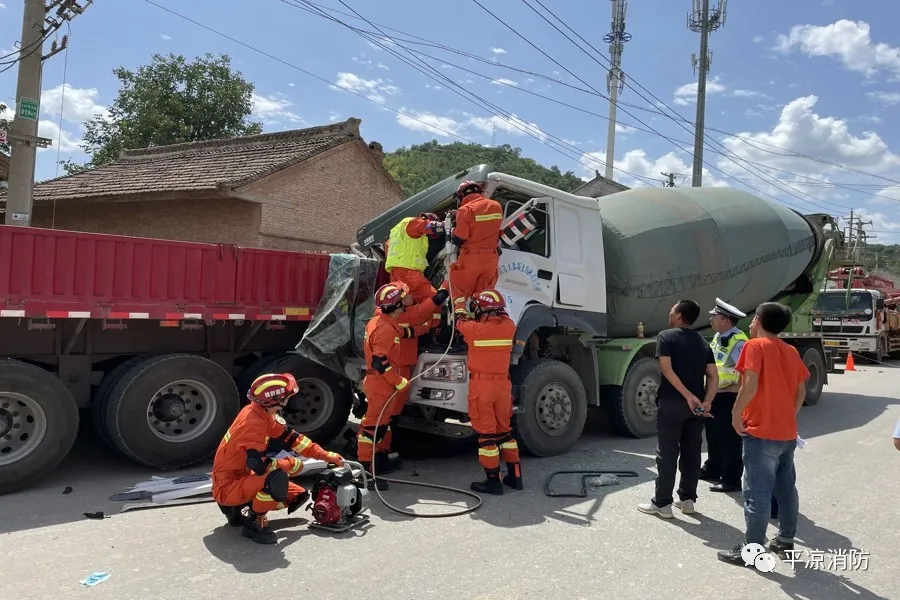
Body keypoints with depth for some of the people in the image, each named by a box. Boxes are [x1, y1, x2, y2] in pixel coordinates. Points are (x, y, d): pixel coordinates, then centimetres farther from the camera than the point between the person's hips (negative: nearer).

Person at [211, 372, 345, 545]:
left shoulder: (264, 413, 0)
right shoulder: (253, 423, -28)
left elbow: (292, 438, 6)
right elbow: (260, 465, -34)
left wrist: (327, 456, 3)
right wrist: (292, 464, -18)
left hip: (242, 477, 9)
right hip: (227, 487, -9)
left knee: (298, 496, 10)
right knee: (276, 479, -34)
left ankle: (237, 509, 16)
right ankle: (254, 522, -11)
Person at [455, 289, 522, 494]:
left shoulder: (475, 329, -15)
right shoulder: (509, 327, -4)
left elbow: (460, 321, 7)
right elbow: (502, 317, 20)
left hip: (481, 385, -5)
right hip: (503, 384, 5)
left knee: (486, 433, 0)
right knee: (504, 430, 16)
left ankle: (493, 481, 3)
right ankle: (515, 476, 21)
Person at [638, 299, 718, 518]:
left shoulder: (666, 336, -3)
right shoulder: (703, 342, 14)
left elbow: (667, 369, -16)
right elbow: (713, 376, 4)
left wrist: (688, 396, -18)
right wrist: (706, 402, -7)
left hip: (672, 402, -5)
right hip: (697, 405, 5)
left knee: (667, 453, -1)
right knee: (692, 452, 13)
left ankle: (662, 503, 3)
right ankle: (687, 499, 19)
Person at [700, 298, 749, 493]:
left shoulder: (738, 342, -20)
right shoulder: (718, 337, 10)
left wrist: (731, 388, -20)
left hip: (729, 398, -10)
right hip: (714, 396, 10)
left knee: (729, 441, 0)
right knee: (713, 436, 22)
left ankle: (731, 480, 10)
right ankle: (712, 470, 37)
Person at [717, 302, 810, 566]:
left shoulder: (755, 345, -10)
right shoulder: (791, 351, 11)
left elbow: (750, 385, -20)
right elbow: (801, 391, 12)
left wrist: (736, 413, -9)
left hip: (761, 431, -7)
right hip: (788, 432, 8)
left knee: (757, 492, -3)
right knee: (786, 488, 16)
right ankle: (786, 542, 25)